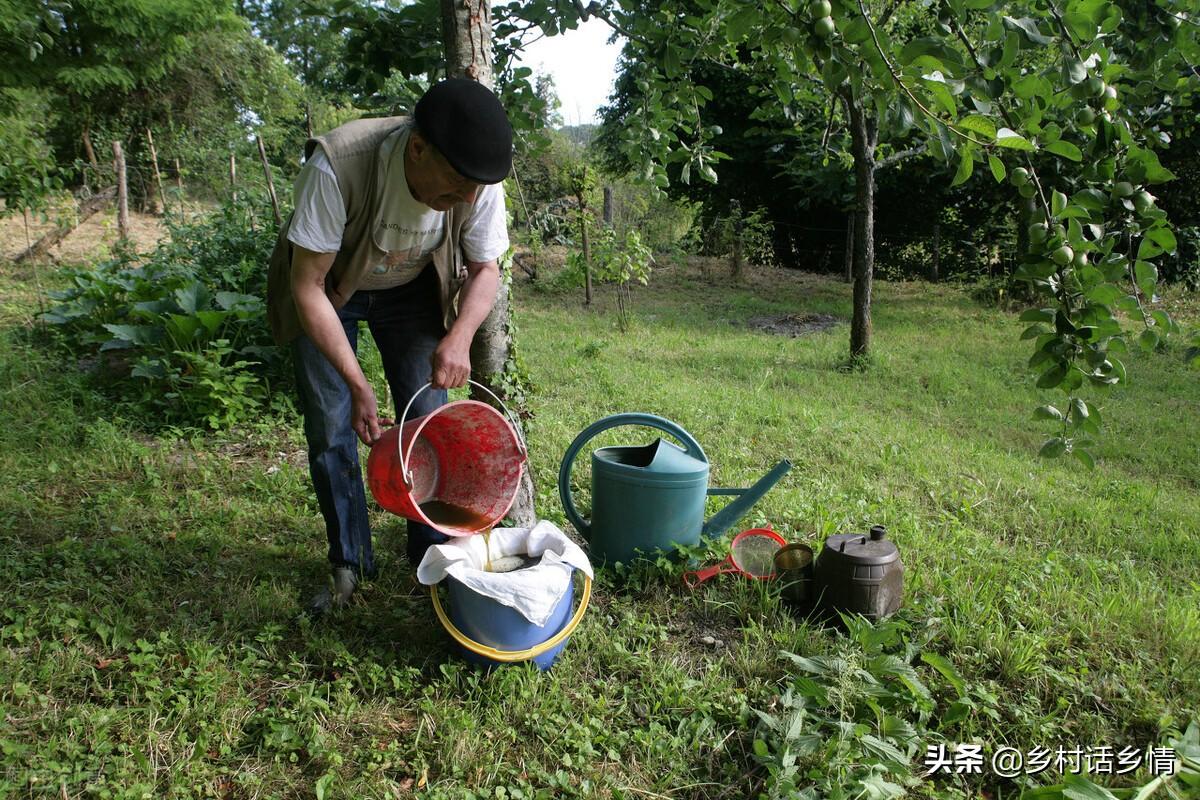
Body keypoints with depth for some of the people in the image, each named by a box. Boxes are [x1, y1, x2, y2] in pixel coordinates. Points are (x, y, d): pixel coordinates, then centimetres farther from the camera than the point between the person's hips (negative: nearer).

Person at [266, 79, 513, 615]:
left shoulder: (480, 182, -29)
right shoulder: (336, 167, -40)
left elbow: (486, 270, -12)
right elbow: (307, 287, -31)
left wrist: (459, 338, -32)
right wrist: (358, 385, -36)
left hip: (412, 289, 2)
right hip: (326, 287, -2)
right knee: (331, 429, -3)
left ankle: (433, 555, 15)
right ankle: (350, 565, 15)